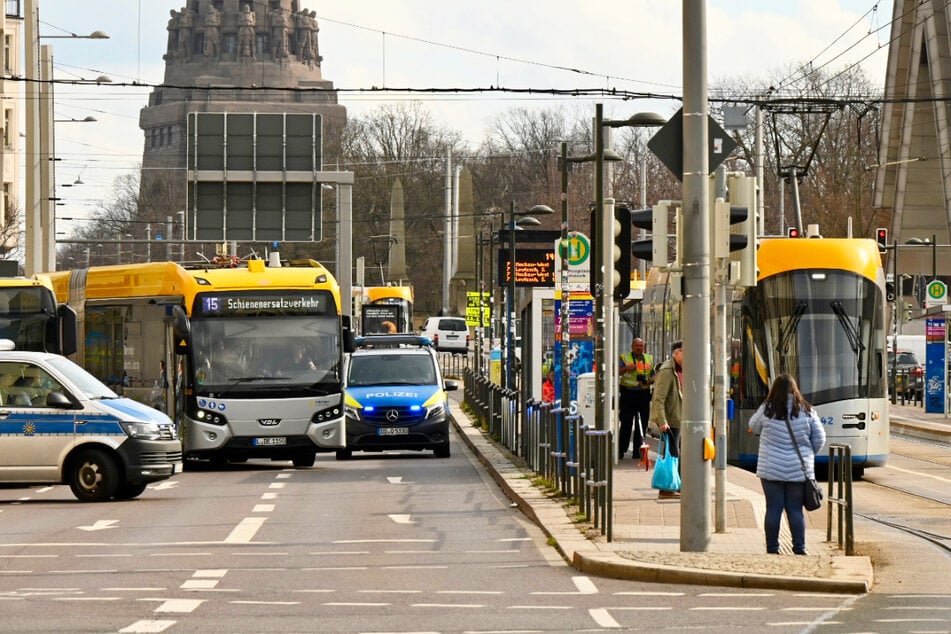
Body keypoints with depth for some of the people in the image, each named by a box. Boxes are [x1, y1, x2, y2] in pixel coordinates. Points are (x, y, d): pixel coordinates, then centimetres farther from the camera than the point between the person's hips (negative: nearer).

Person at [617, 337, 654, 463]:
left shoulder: (650, 359, 16)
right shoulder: (624, 358, 5)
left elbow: (654, 375, 16)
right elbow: (616, 372, -6)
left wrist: (650, 380, -7)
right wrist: (626, 369, -25)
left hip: (643, 395, 4)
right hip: (628, 394, -4)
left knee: (642, 424, 3)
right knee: (626, 424, -7)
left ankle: (638, 452, 10)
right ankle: (620, 451, -2)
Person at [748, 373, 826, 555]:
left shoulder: (767, 410, -5)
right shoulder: (807, 411, -1)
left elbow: (754, 427, 13)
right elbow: (819, 439, 3)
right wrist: (807, 455, 18)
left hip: (771, 470, -1)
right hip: (798, 470, 1)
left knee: (773, 508, 4)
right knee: (795, 509, 7)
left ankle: (772, 548, 7)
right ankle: (799, 547, 5)